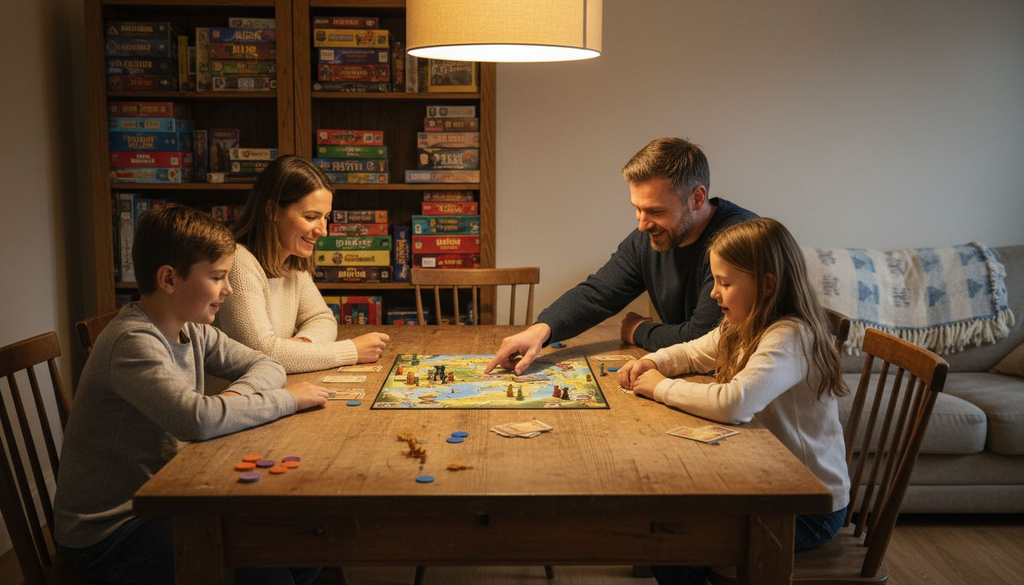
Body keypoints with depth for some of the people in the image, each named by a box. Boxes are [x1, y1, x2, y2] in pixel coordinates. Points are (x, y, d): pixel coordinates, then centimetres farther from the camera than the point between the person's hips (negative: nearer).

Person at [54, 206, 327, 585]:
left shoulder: (191, 330, 1)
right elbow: (198, 419, -39)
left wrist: (234, 396, -17)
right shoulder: (134, 342, -25)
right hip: (105, 533, -8)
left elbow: (265, 365, 6)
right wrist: (287, 399, -26)